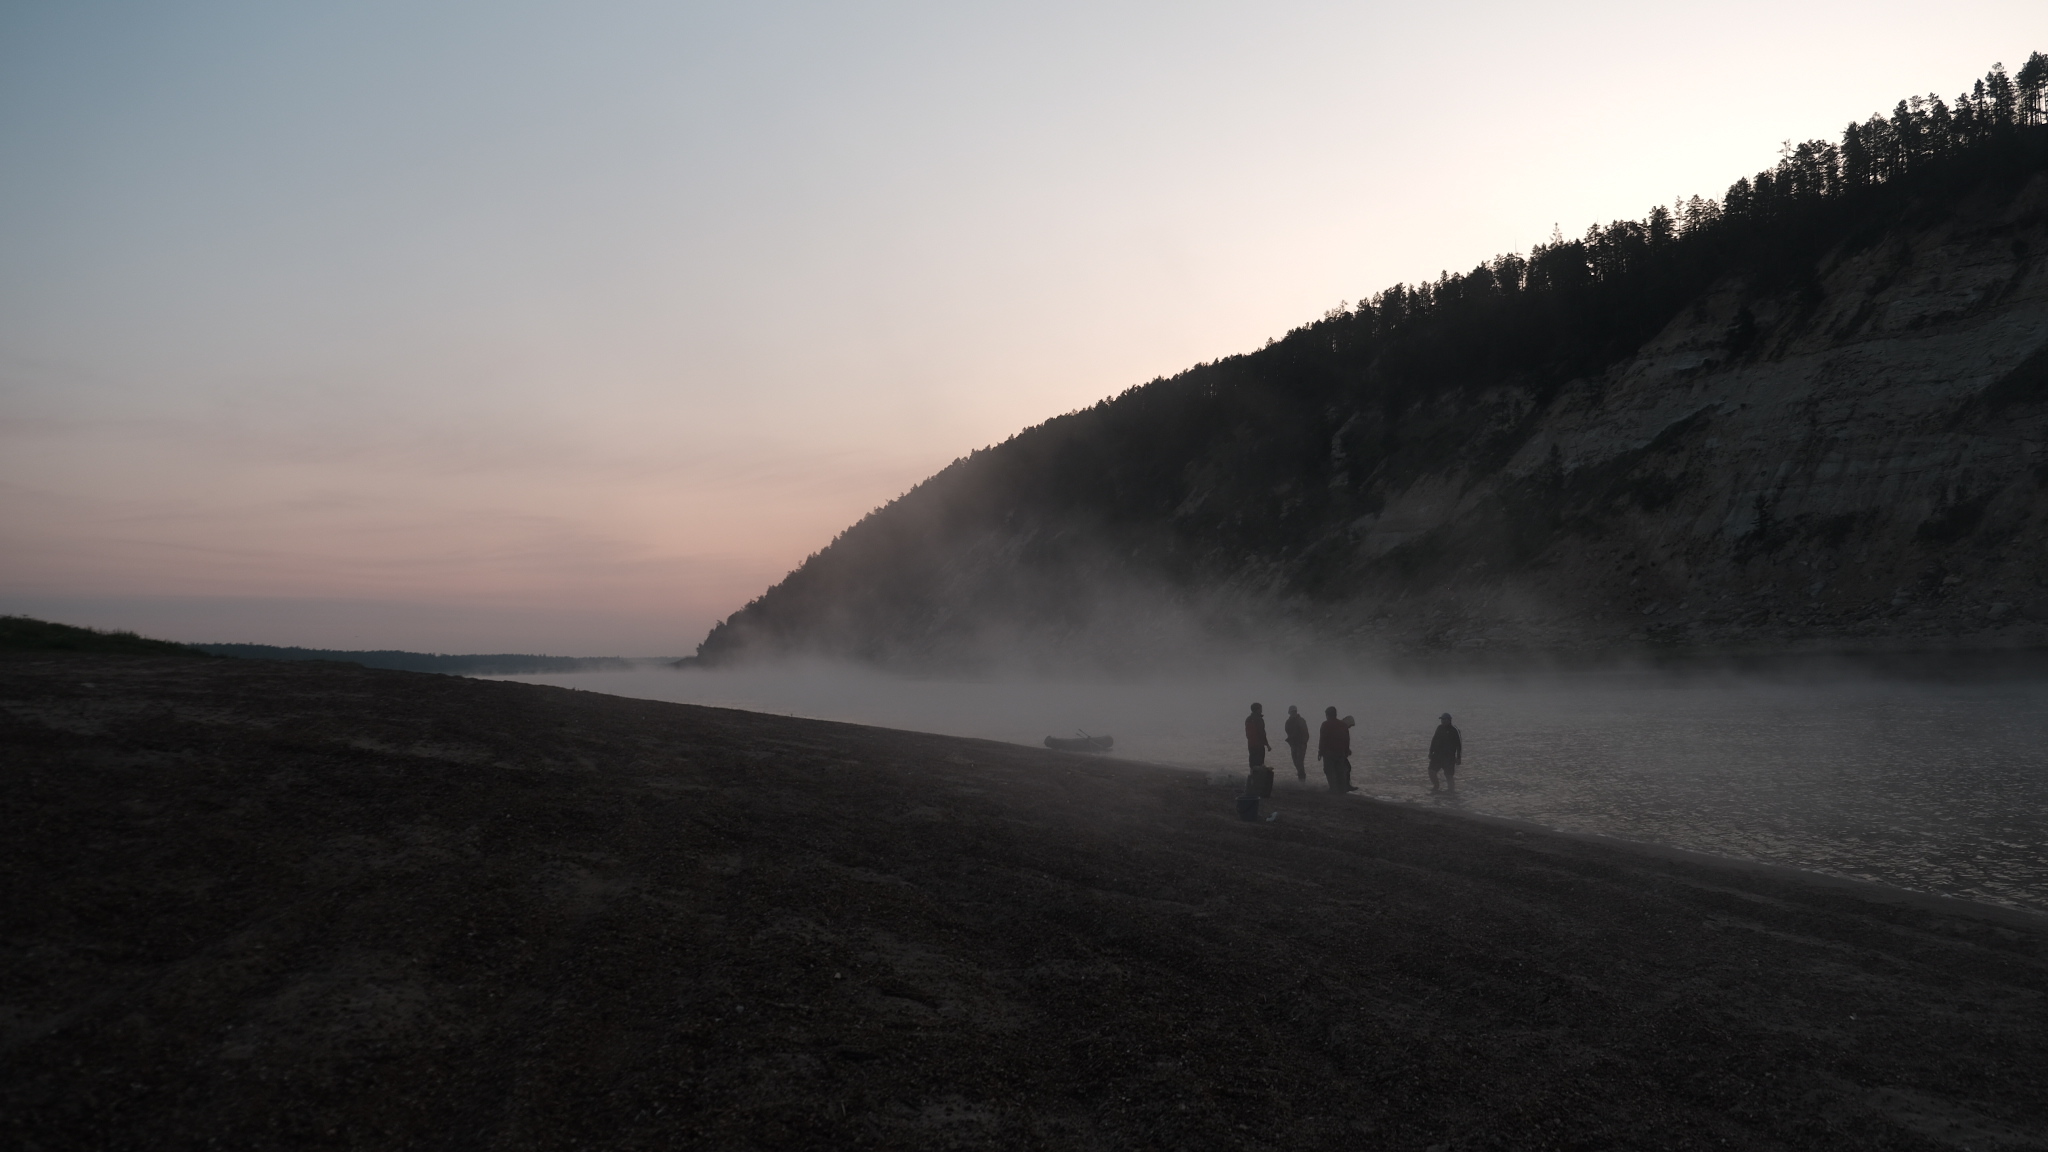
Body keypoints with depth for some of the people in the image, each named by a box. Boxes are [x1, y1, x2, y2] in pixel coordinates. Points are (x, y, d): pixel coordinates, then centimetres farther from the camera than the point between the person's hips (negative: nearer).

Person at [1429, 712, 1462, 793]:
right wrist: (1431, 752, 12)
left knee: (1449, 774, -4)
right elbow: (1434, 740, 14)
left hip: (1449, 757, -5)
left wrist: (1458, 758, -10)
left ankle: (1452, 789, 11)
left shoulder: (1454, 731, -9)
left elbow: (1458, 745, -8)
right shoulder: (1439, 728, 6)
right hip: (1437, 755, 5)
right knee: (1431, 771, 2)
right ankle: (1435, 786, 22)